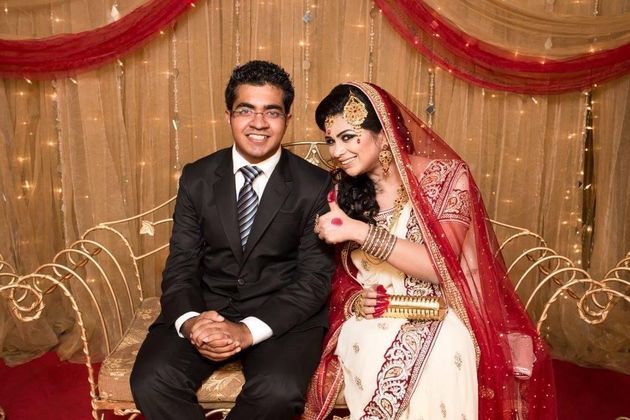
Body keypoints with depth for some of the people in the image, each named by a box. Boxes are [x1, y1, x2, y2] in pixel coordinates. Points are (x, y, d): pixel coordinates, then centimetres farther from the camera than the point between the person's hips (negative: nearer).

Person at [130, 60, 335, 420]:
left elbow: (315, 277, -8)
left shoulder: (316, 185, -5)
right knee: (151, 383, -22)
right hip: (206, 306, 2)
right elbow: (181, 265, 2)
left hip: (282, 313, -1)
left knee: (279, 391, -29)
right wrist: (189, 320, -19)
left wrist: (250, 330, -21)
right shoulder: (197, 178, 3)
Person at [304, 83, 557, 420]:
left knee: (438, 364, -31)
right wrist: (354, 301, -11)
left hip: (437, 321, -2)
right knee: (367, 357, -28)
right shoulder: (341, 192, 4)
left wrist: (360, 232, -24)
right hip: (369, 324, 3)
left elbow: (441, 266, -17)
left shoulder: (444, 176, -7)